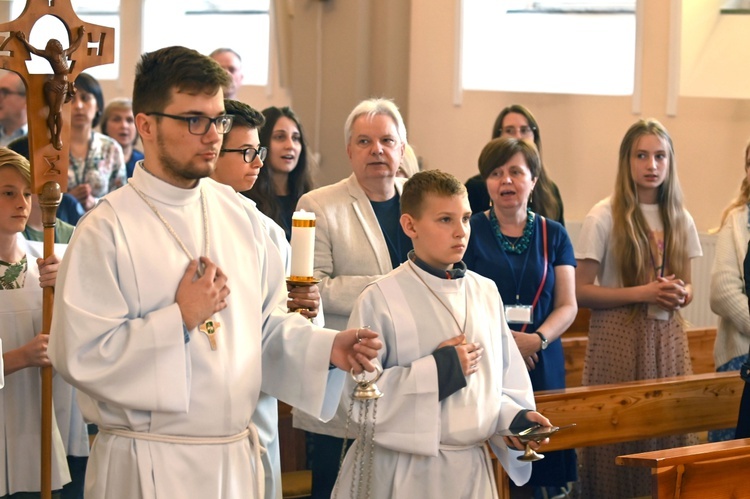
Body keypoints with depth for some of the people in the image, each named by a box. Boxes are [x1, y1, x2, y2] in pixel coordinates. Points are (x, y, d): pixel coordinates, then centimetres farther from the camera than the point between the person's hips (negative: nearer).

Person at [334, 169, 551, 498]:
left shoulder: (486, 293, 7)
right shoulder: (380, 299, -10)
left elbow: (504, 381, 14)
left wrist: (513, 419, -5)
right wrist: (437, 372, -17)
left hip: (471, 470, 5)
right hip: (402, 472, -5)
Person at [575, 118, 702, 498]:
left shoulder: (679, 219, 9)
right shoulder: (604, 217, -6)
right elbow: (581, 291, -9)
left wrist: (680, 295, -6)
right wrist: (642, 293, -17)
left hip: (666, 338, 4)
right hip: (618, 337, -4)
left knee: (668, 431, -1)